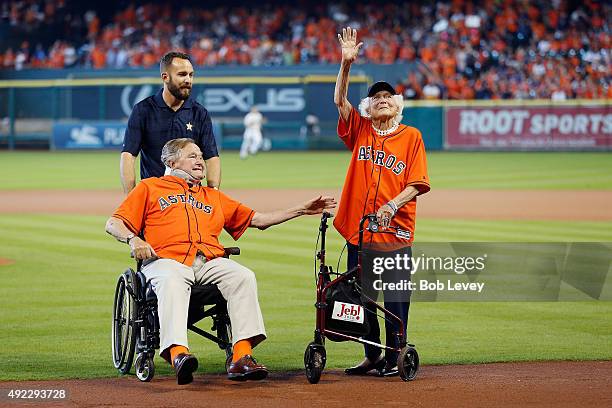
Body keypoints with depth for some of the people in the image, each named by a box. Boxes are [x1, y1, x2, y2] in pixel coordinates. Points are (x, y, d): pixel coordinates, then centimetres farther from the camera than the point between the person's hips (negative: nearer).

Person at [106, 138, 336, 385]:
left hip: (210, 260, 4)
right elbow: (113, 224, 16)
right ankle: (178, 354, -56)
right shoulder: (150, 187, 24)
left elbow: (257, 220, 33)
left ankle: (241, 357, -36)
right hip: (168, 260, -3)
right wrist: (133, 239, -7)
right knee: (171, 282, -39)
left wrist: (302, 210, 26)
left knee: (244, 277, -27)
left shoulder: (213, 197, 35)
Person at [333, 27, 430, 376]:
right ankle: (372, 355, 18)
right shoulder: (360, 129, 9)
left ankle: (394, 356, 8)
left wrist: (392, 205, -18)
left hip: (396, 230, -3)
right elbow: (340, 99, -5)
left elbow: (417, 184, -3)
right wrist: (347, 63, -18)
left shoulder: (411, 136, 3)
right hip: (358, 229, 3)